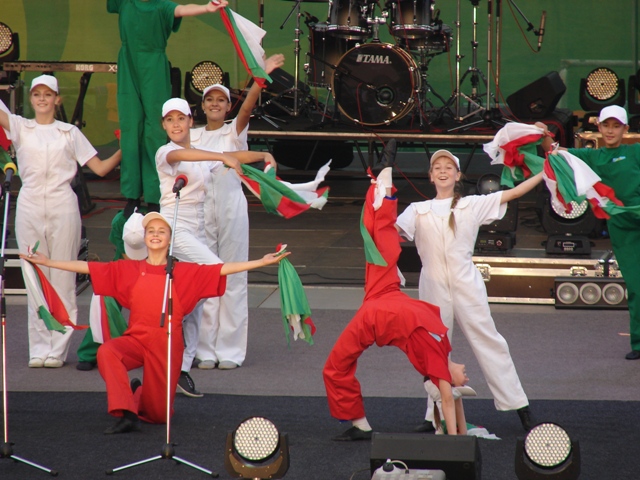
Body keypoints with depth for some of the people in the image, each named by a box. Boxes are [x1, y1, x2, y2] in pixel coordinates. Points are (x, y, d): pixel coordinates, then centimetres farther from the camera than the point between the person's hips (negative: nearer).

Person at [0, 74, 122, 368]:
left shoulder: (70, 132, 11)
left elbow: (101, 168, 9)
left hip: (62, 207, -1)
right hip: (29, 208, 1)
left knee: (62, 278, -3)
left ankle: (58, 349, 0)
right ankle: (38, 348, 6)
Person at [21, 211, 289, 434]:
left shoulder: (185, 273, 4)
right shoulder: (128, 270, 6)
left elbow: (222, 270, -2)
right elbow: (88, 268, 4)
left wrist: (261, 262, -11)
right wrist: (47, 262, -1)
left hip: (167, 343, 0)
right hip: (136, 339, 0)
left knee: (159, 413, 2)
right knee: (106, 352, -34)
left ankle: (136, 395, 39)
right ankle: (127, 413, -22)